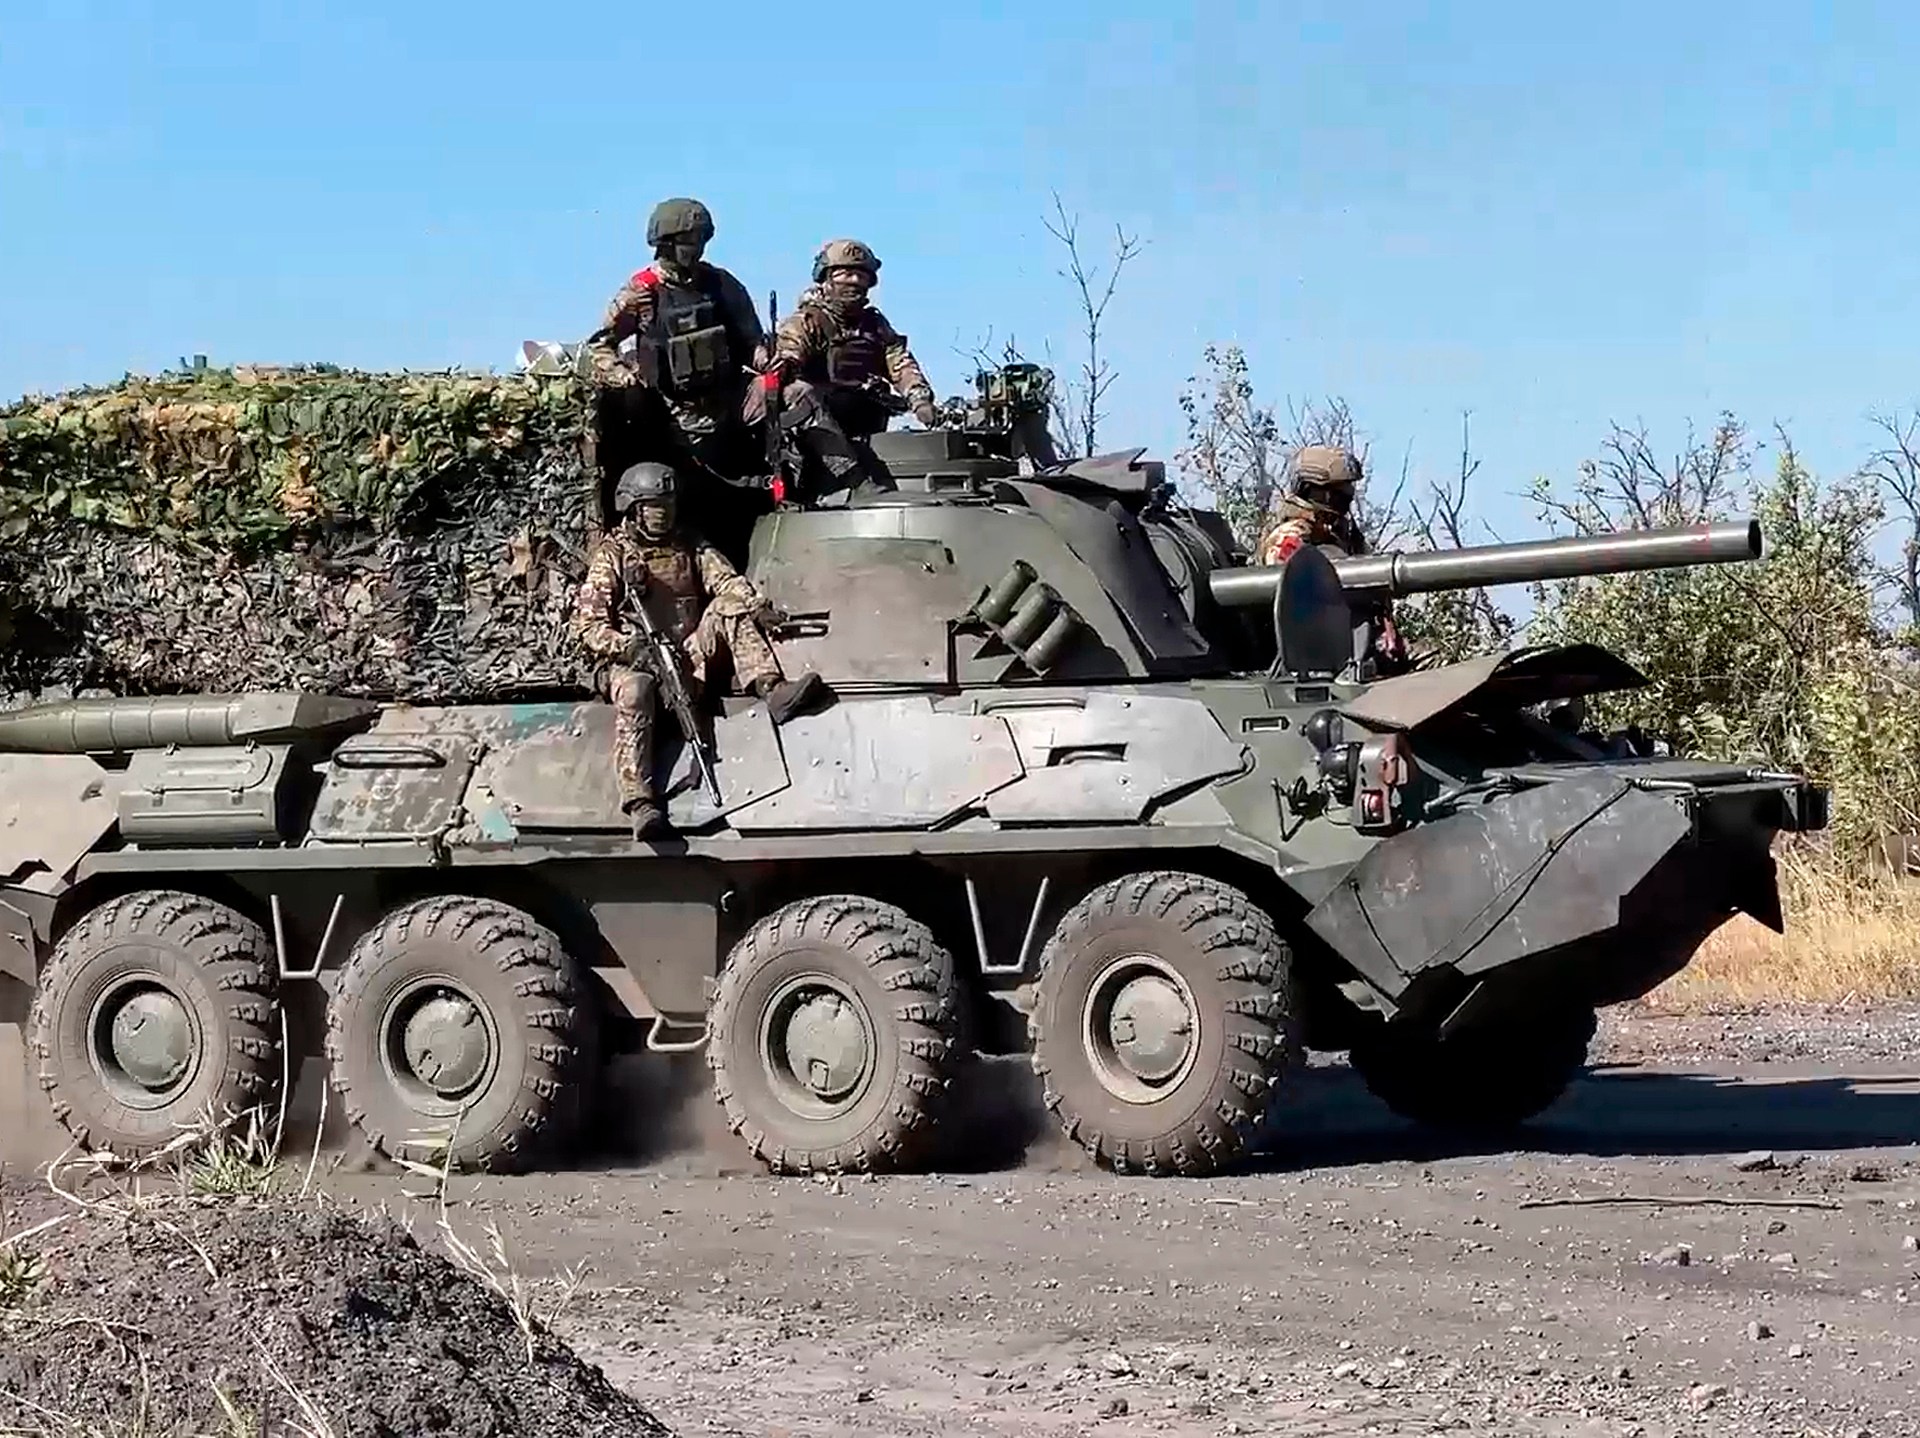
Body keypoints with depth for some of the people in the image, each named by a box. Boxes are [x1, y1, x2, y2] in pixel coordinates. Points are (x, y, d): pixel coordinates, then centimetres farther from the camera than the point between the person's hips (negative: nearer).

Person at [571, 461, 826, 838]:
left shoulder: (690, 546, 16)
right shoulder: (612, 554, 5)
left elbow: (727, 581, -1)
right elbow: (587, 623, -2)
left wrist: (756, 605, -23)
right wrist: (626, 646, -21)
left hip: (691, 657, 3)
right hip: (634, 661, -3)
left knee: (728, 608, -17)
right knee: (634, 694, -37)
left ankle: (772, 690, -36)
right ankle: (640, 802, -48)